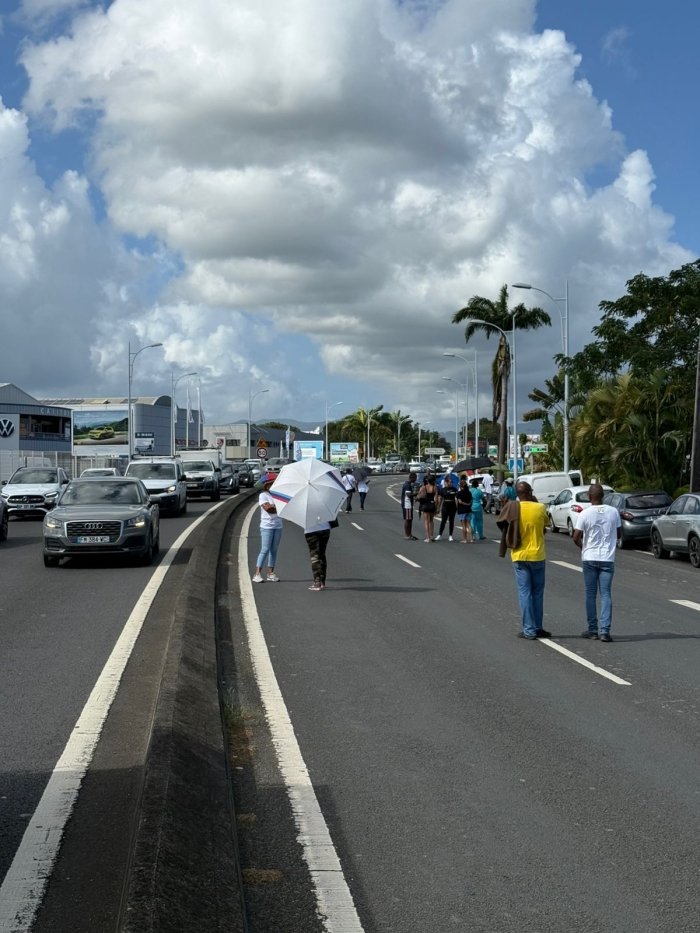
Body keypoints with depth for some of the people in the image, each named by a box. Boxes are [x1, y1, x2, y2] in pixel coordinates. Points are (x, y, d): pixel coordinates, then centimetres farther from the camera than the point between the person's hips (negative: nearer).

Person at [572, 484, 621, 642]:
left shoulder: (585, 514, -10)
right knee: (606, 594, 2)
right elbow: (619, 534, 9)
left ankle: (592, 630, 12)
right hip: (607, 558, 1)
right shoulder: (613, 512, -2)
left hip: (589, 558, -1)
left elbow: (576, 538, -10)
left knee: (590, 594, 9)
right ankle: (605, 630, -8)